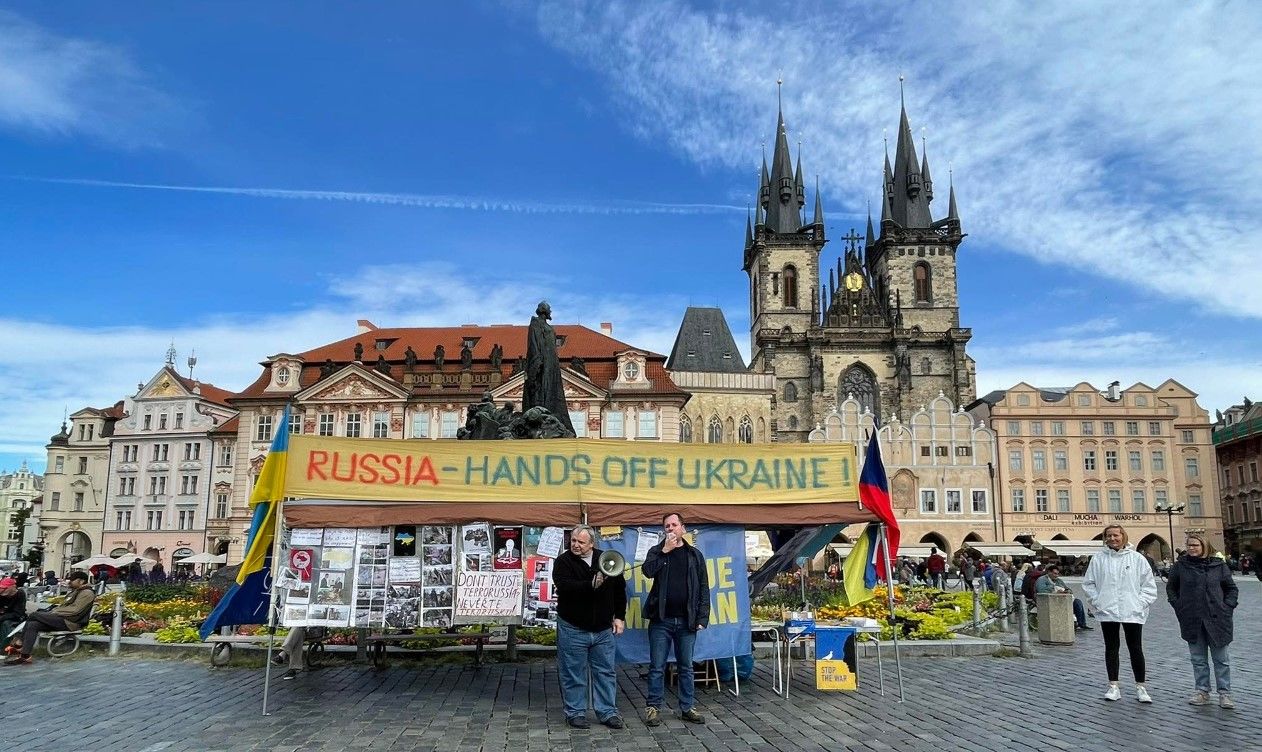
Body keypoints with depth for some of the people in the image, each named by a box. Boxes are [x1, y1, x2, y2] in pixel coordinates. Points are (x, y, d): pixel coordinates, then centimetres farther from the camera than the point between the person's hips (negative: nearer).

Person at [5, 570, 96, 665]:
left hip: (69, 622, -10)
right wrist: (52, 611, 5)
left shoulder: (86, 593, -9)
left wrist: (55, 612, -11)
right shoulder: (75, 591, 24)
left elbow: (74, 611, -17)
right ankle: (24, 655, -14)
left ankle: (21, 643, -4)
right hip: (63, 619, 10)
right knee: (32, 625, -8)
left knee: (34, 615, -13)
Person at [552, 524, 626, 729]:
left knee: (605, 672, 8)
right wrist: (591, 585, -35)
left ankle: (608, 712, 19)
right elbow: (564, 586, -26)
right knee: (573, 674, 5)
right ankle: (575, 713, 18)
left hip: (603, 629, 3)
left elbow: (620, 589, 12)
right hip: (573, 629, -3)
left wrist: (619, 617, 9)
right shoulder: (563, 561, -8)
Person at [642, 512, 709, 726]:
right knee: (657, 667, 3)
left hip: (686, 621, 1)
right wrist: (665, 551, -14)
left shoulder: (695, 554, 8)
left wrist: (702, 617, -2)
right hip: (661, 620, -1)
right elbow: (647, 571, -14)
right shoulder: (657, 551, 7)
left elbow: (703, 588, 5)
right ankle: (653, 707, 12)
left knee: (686, 667, 10)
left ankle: (687, 708, 19)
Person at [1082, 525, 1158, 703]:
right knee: (1111, 648, 8)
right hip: (1107, 613, 1)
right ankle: (1113, 687, 16)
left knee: (1136, 649, 4)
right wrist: (1097, 602, -3)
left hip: (1132, 613, -1)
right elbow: (1088, 584, 7)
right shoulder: (1098, 559, 3)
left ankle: (1140, 687, 15)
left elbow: (1149, 585, 5)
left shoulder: (1137, 558, 2)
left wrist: (1140, 603, -5)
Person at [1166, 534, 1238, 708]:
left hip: (1216, 620, -1)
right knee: (1198, 659, 9)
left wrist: (1227, 607, -2)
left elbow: (1232, 588, 10)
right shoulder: (1180, 566, 1)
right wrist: (1178, 605, 2)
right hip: (1192, 621, 1)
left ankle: (1224, 694, 13)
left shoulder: (1218, 565, 0)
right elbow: (1170, 587, 13)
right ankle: (1202, 692, 16)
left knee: (1221, 659, 6)